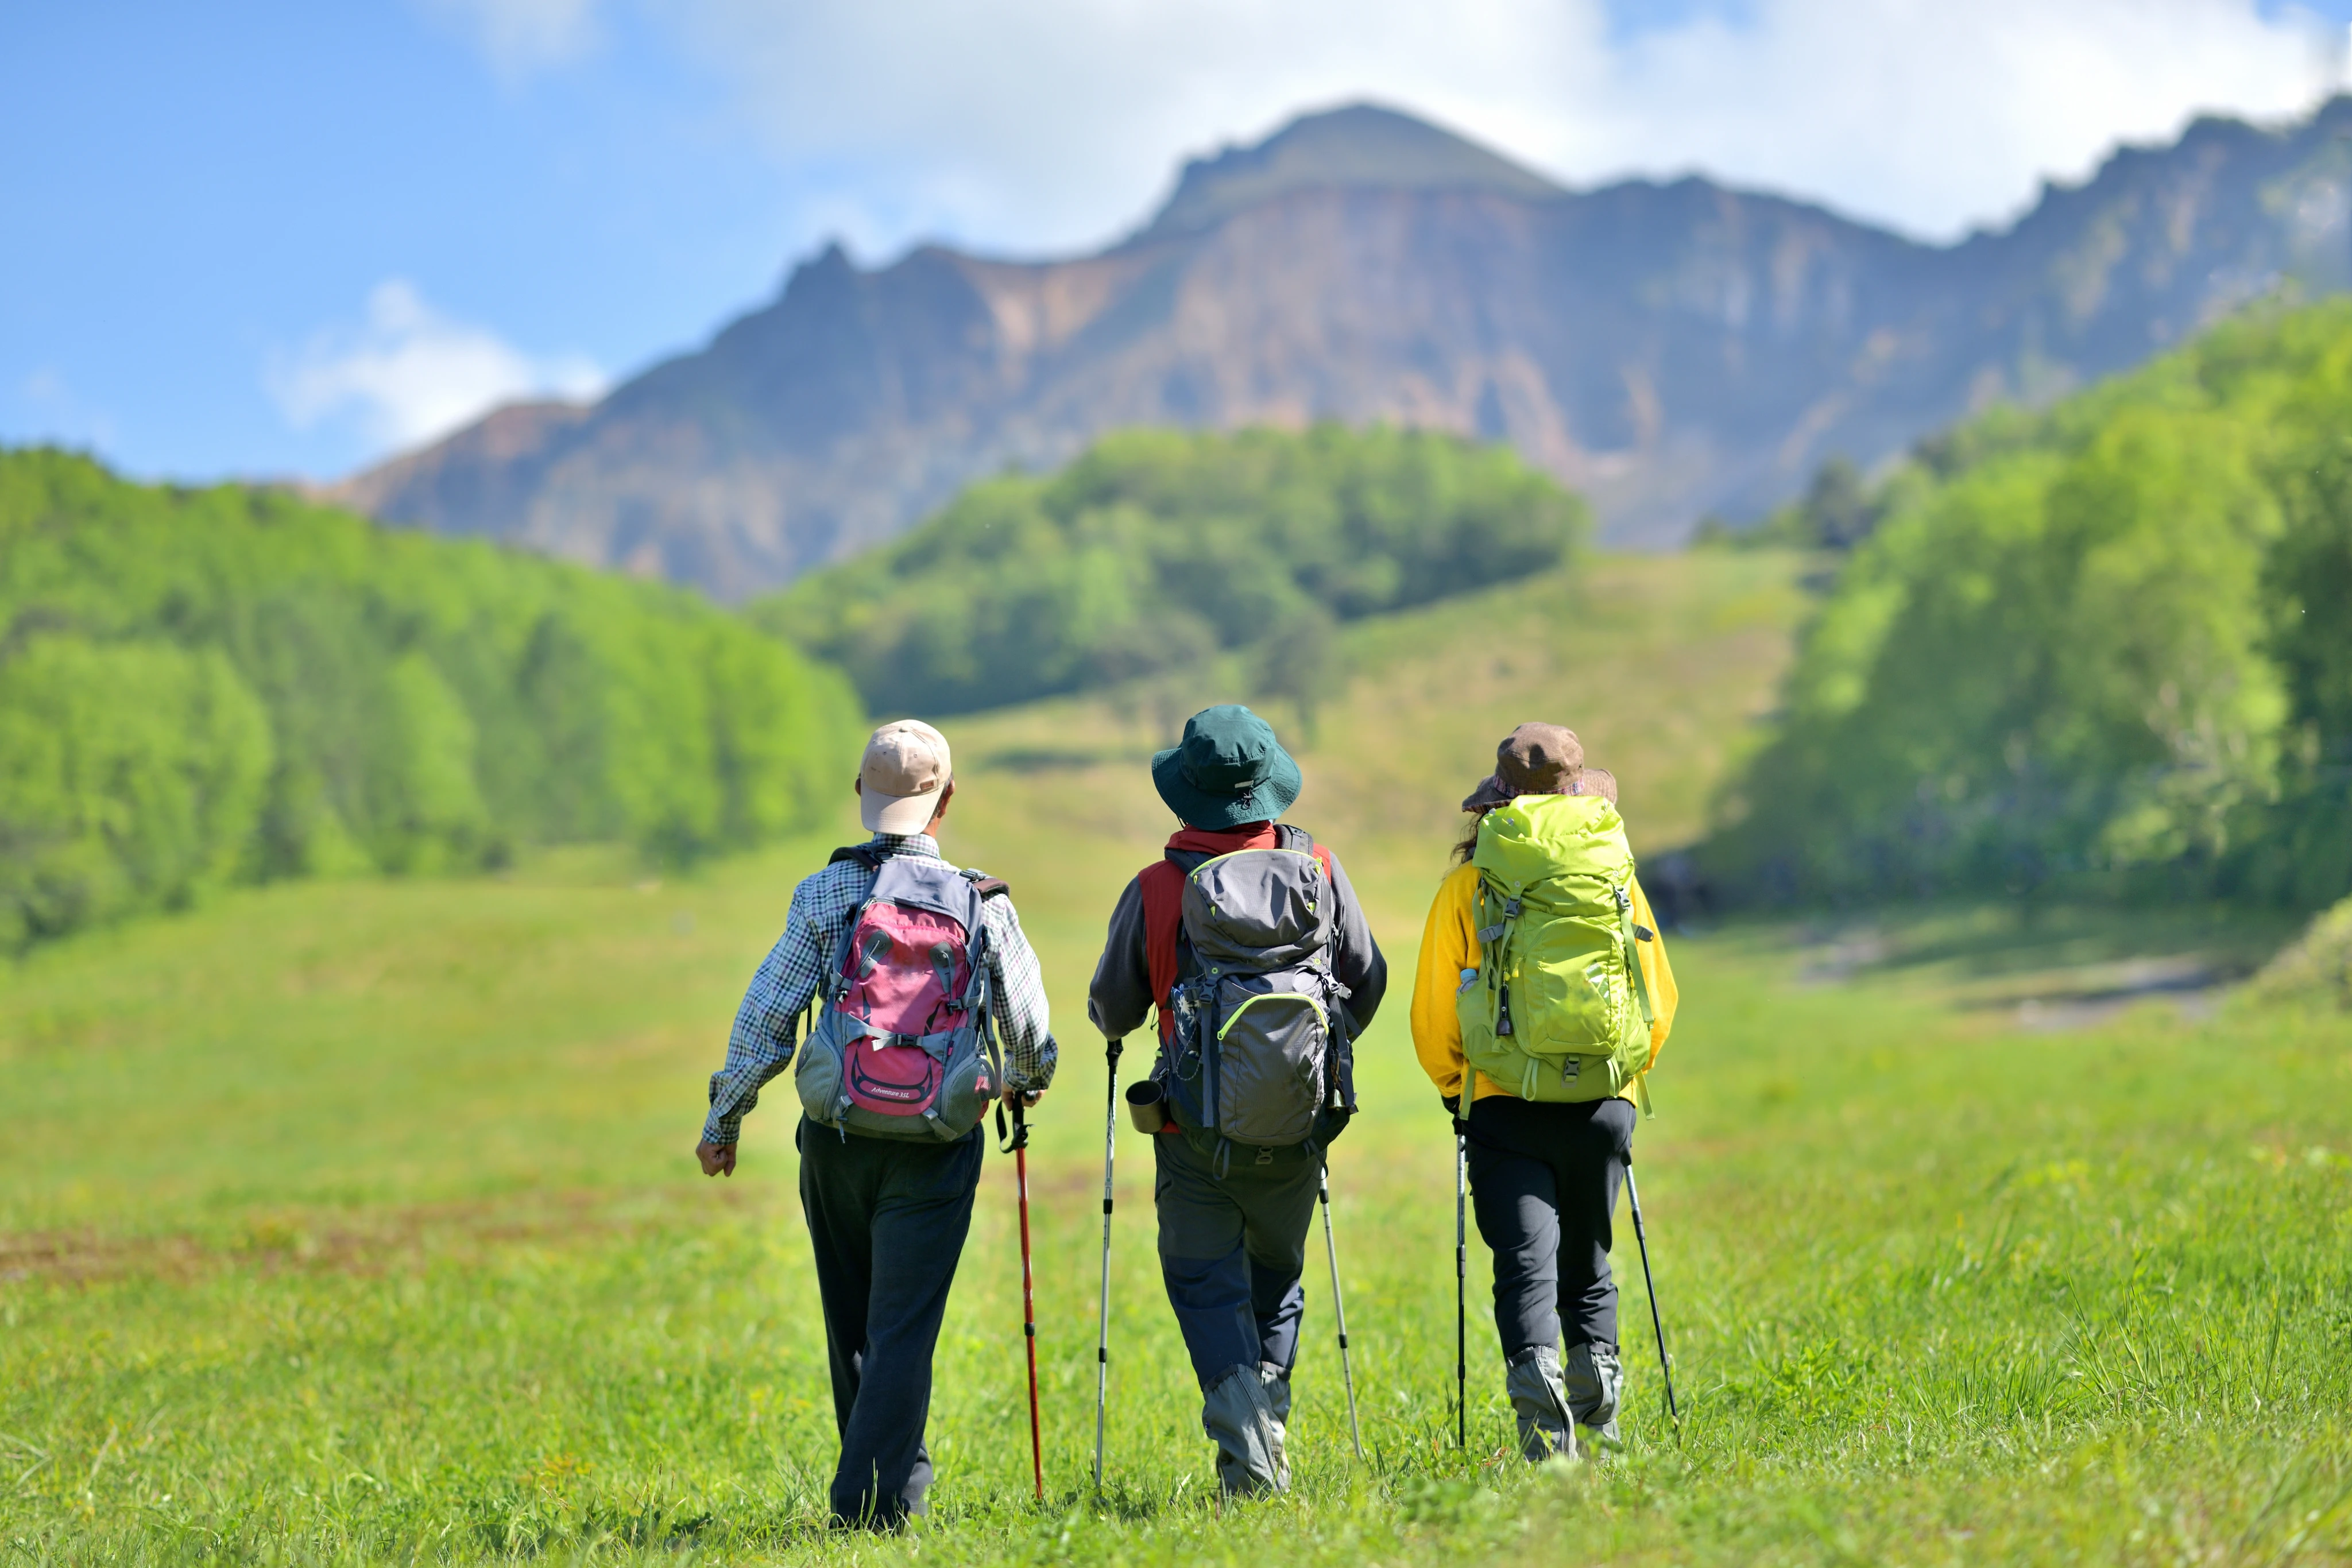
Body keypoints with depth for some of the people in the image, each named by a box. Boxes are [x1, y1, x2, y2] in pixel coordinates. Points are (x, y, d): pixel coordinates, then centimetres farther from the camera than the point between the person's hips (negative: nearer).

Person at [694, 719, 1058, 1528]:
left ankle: (895, 1472, 30)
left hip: (837, 1140, 1)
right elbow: (1031, 1034, 5)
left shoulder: (825, 894, -3)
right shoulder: (985, 905, -2)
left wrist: (723, 1119, 10)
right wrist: (1028, 1082, 29)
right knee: (903, 1327, 1)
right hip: (934, 1153, -1)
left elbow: (764, 1020, -3)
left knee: (852, 1322, 18)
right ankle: (875, 1500, -7)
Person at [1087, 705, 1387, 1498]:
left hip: (1200, 1133, -2)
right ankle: (1270, 1409, 15)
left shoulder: (1155, 890, -7)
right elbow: (1368, 979, 11)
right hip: (1301, 1126, 2)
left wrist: (1118, 1027, 31)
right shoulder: (1319, 869, -1)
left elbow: (1110, 1010, 6)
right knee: (1276, 1273, 22)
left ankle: (1246, 1453, -10)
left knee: (1206, 1282, 6)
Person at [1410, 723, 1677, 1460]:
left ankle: (1545, 1436, -22)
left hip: (1505, 1105, -2)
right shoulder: (1617, 874, 6)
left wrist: (1455, 1090, 20)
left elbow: (1432, 1016, 4)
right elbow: (1660, 996, 11)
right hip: (1604, 1102, 2)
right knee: (1588, 1267, 19)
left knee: (1526, 1266, -5)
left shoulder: (1467, 886, 1)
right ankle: (1599, 1418, 11)